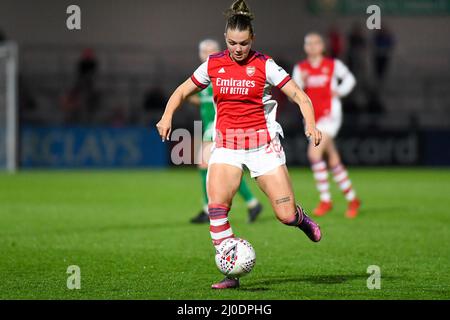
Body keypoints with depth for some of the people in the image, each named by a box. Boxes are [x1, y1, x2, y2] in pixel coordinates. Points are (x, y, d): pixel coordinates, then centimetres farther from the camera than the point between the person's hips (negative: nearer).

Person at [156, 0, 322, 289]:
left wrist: (311, 124, -23)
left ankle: (300, 218, 33)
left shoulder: (264, 65, -5)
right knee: (216, 206, -21)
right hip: (226, 145, 2)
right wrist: (167, 117, -5)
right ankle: (230, 274, -14)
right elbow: (182, 92, 15)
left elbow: (300, 96, -5)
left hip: (262, 142, -2)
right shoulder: (213, 65, 4)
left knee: (286, 215, -6)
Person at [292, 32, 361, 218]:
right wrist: (300, 84, -16)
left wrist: (340, 91, -1)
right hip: (312, 118, 4)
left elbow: (349, 79, 15)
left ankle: (325, 199, -13)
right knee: (333, 161, 8)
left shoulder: (333, 65, -1)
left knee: (314, 153, -22)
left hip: (330, 115, -4)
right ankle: (352, 200, 21)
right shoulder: (300, 68, 5)